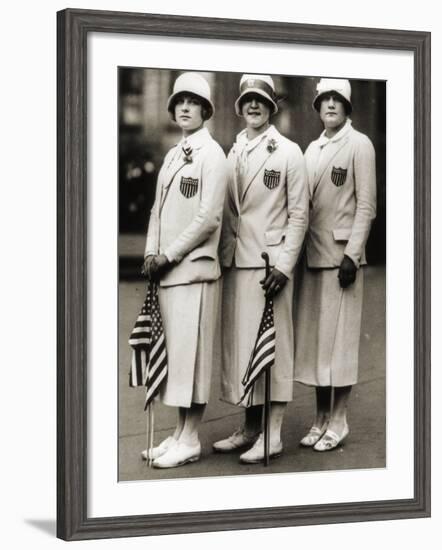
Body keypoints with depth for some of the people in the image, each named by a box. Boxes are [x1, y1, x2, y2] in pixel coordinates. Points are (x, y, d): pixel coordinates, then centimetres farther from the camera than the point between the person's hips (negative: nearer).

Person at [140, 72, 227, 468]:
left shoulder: (212, 154, -7)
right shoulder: (173, 156, 17)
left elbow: (209, 218, -13)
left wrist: (169, 255, -12)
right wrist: (152, 253, 4)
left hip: (194, 268, -8)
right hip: (167, 269, 8)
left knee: (190, 353, -5)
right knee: (172, 354, 10)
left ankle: (190, 442, 2)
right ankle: (179, 435, 17)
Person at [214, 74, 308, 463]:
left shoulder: (289, 153, -1)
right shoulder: (234, 153, 14)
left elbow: (299, 214, -4)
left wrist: (284, 265, -11)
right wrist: (225, 256, 7)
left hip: (271, 263, -5)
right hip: (236, 263, 5)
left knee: (273, 345, -4)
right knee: (239, 344, 6)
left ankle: (272, 435, 1)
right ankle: (251, 427, 15)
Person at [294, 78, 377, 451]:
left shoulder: (359, 145, -3)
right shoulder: (313, 148, 15)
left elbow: (366, 206, -8)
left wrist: (352, 255, -14)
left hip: (342, 255, -6)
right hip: (313, 255, 6)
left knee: (339, 337, -3)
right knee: (314, 337, 8)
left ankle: (338, 422, 4)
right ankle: (321, 419, 15)